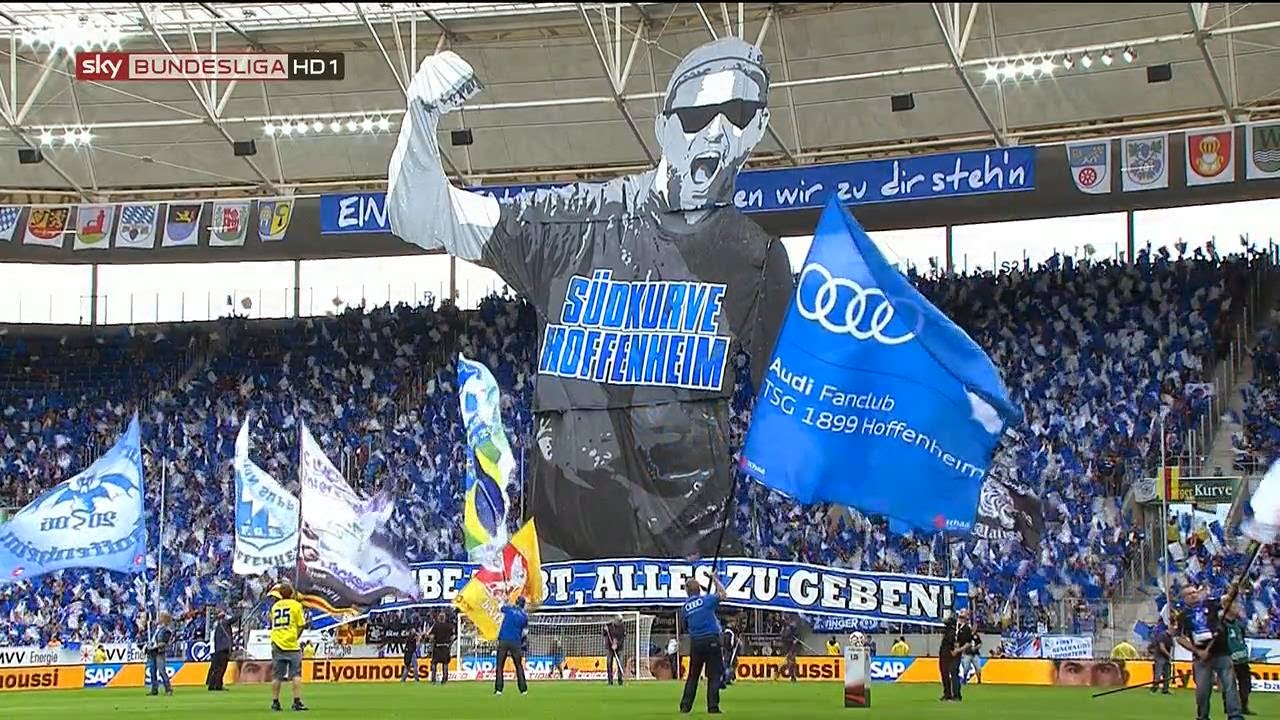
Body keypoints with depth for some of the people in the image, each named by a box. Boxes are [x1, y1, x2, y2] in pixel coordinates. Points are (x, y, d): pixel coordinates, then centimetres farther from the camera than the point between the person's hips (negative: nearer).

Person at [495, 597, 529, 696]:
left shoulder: (509, 609, 3)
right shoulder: (525, 616, 6)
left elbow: (501, 607, 27)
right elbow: (524, 632, 11)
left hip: (503, 640, -1)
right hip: (516, 642, 1)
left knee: (500, 665, 3)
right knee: (519, 666, 12)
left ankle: (498, 689, -6)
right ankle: (523, 689, 8)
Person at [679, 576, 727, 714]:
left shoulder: (684, 607, 6)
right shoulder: (706, 599, -3)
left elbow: (687, 625, 13)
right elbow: (722, 594, 12)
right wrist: (715, 579, 24)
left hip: (695, 642, 4)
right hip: (711, 640, -4)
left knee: (692, 675, 12)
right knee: (715, 675, 1)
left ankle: (685, 706, 10)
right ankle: (713, 707, -4)